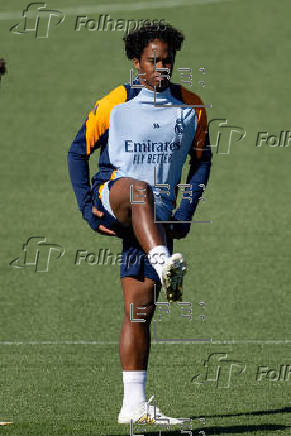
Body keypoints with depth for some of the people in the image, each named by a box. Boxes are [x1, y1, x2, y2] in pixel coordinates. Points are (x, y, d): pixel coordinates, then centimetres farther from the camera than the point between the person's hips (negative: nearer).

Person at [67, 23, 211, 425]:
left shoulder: (192, 108, 8)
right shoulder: (113, 104, -1)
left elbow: (202, 160, 18)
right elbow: (78, 151, 5)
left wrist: (187, 211, 6)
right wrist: (86, 207, -5)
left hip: (157, 218, 3)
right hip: (112, 198, -3)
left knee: (140, 308, -2)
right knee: (139, 189, -40)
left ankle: (134, 405, 1)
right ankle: (165, 266, -65)